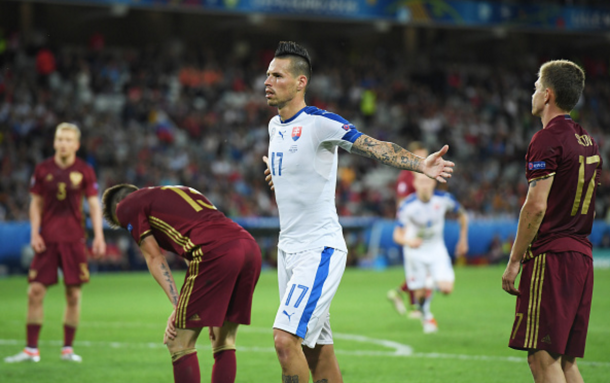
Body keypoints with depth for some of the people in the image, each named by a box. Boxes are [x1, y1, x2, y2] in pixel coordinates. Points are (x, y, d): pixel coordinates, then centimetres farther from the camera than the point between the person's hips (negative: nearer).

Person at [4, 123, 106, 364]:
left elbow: (94, 204, 3)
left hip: (74, 240, 0)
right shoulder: (43, 170, 4)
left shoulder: (85, 171, 1)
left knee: (73, 294, 1)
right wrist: (34, 233, -2)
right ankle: (31, 350, 2)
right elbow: (36, 203, 9)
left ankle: (68, 349, 12)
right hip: (47, 240, 1)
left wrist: (98, 236, -5)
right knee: (35, 291, -5)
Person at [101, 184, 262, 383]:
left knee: (179, 344, 3)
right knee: (224, 343, 18)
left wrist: (177, 305, 7)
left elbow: (154, 258, 8)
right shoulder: (178, 191, 37)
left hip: (216, 254, -8)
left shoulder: (127, 205, 17)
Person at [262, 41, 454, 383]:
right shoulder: (276, 126, 10)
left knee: (286, 338, -18)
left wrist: (419, 164, -38)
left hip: (320, 250, -8)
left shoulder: (319, 122, -14)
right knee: (317, 349, 9)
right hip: (288, 249, 8)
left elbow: (373, 146, -25)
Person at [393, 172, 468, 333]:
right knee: (420, 294, -2)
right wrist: (408, 241, -44)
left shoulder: (444, 199, -17)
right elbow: (397, 235, -22)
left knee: (446, 289, -16)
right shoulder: (407, 206, -23)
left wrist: (463, 240, 8)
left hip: (436, 249, 1)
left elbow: (462, 215, 3)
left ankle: (432, 282, 20)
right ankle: (426, 315, 33)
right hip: (415, 251, -1)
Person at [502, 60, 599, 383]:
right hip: (582, 256, 9)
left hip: (550, 258, -9)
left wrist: (514, 260, -11)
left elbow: (536, 206, -16)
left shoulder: (547, 140, -10)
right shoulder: (588, 141, 17)